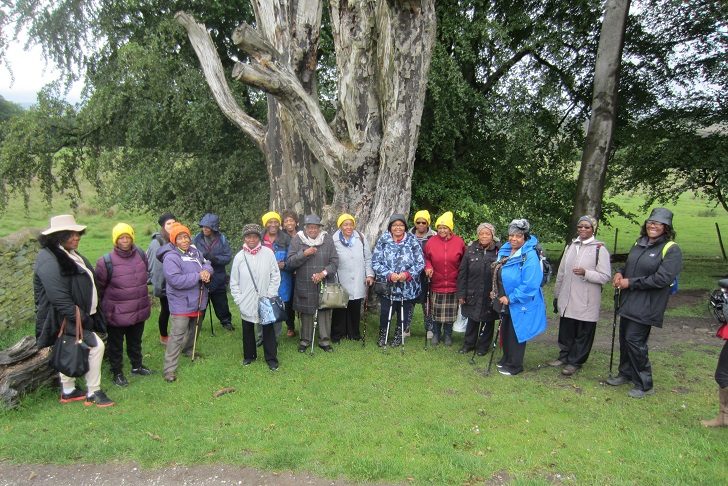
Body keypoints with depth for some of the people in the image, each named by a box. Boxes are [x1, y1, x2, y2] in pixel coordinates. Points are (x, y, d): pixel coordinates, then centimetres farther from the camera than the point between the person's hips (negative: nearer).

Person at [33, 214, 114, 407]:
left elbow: (83, 283, 15)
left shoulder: (69, 254, 9)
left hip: (74, 316, 10)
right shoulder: (49, 261, -23)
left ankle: (68, 391, 34)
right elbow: (60, 299, -27)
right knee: (96, 346, -11)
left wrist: (85, 315, 12)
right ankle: (93, 393, 2)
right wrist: (82, 319, -23)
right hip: (67, 318, -10)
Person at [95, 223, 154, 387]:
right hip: (116, 313, -4)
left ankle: (137, 366, 41)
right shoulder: (106, 261, -18)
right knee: (116, 344, 13)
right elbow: (99, 286, -6)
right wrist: (107, 304, 5)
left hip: (139, 310, 5)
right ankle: (117, 372, 30)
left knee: (135, 341, 22)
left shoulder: (141, 255, -3)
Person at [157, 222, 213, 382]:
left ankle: (188, 350, 49)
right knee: (177, 335, -9)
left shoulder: (194, 251, 4)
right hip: (181, 303, -8)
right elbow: (176, 280, -29)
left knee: (194, 329, 25)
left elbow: (206, 263, 10)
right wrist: (198, 276, -24)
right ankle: (169, 369, -2)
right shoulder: (170, 257, -20)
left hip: (198, 301, 8)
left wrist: (207, 271, -15)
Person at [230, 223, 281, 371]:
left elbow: (275, 276, -3)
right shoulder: (239, 256, -3)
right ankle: (249, 355, 34)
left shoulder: (268, 253, -8)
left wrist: (270, 296, -8)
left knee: (268, 329, 6)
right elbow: (234, 281, 4)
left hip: (266, 302, -2)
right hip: (247, 303, 2)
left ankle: (271, 358, 18)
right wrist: (238, 299, -2)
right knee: (248, 330, 15)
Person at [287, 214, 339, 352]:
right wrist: (304, 254, -19)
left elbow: (334, 261, 0)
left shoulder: (327, 239, 1)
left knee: (325, 312, 4)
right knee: (306, 313, 7)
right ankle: (305, 340, 24)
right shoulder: (297, 240, -1)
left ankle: (324, 340, 19)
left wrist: (324, 273, -15)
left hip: (325, 284, 1)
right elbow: (290, 262, -5)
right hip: (304, 285, -1)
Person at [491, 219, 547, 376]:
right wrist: (497, 292, 10)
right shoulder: (505, 251, 3)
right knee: (505, 332, 20)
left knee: (515, 334, 6)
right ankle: (506, 359, 39)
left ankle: (515, 365, 24)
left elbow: (529, 285, -26)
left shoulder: (529, 256, -22)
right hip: (505, 302, 8)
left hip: (520, 305, -8)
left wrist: (510, 298, -21)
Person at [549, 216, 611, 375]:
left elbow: (605, 276, -10)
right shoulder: (570, 246, 10)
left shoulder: (599, 249, -7)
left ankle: (575, 361, 19)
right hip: (567, 300, 5)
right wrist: (556, 295, 15)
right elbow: (561, 272, 14)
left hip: (586, 302, -5)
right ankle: (564, 356, 30)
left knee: (583, 334, 5)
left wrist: (585, 273, -25)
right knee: (565, 331, 14)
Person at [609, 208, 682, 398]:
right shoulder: (639, 243, 10)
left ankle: (644, 384, 11)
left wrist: (630, 282, -17)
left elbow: (662, 279, -20)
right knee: (624, 338, 14)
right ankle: (626, 373, 33)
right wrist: (620, 273, 0)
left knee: (634, 340, -6)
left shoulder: (671, 250, -11)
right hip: (628, 302, 7)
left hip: (646, 305, -7)